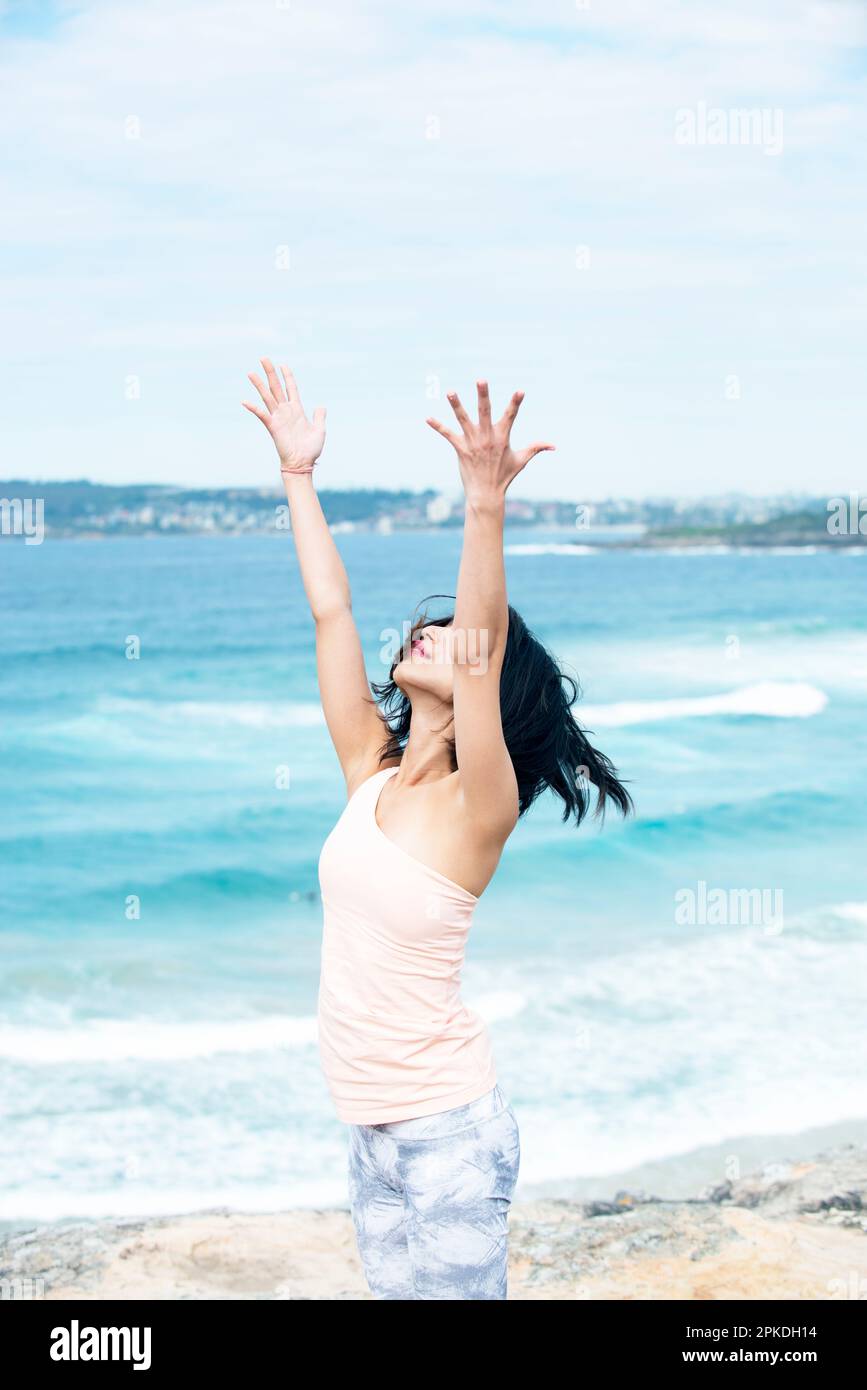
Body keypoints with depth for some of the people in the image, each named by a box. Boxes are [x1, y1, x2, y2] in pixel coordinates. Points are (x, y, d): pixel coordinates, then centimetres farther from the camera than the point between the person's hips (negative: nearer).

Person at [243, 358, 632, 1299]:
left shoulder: (475, 807, -14)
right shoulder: (371, 777, 3)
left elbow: (483, 639, -30)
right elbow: (330, 610, 6)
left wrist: (485, 504, -41)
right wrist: (298, 473, 7)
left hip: (449, 1132, -7)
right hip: (371, 1129, 7)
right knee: (396, 1291, 16)